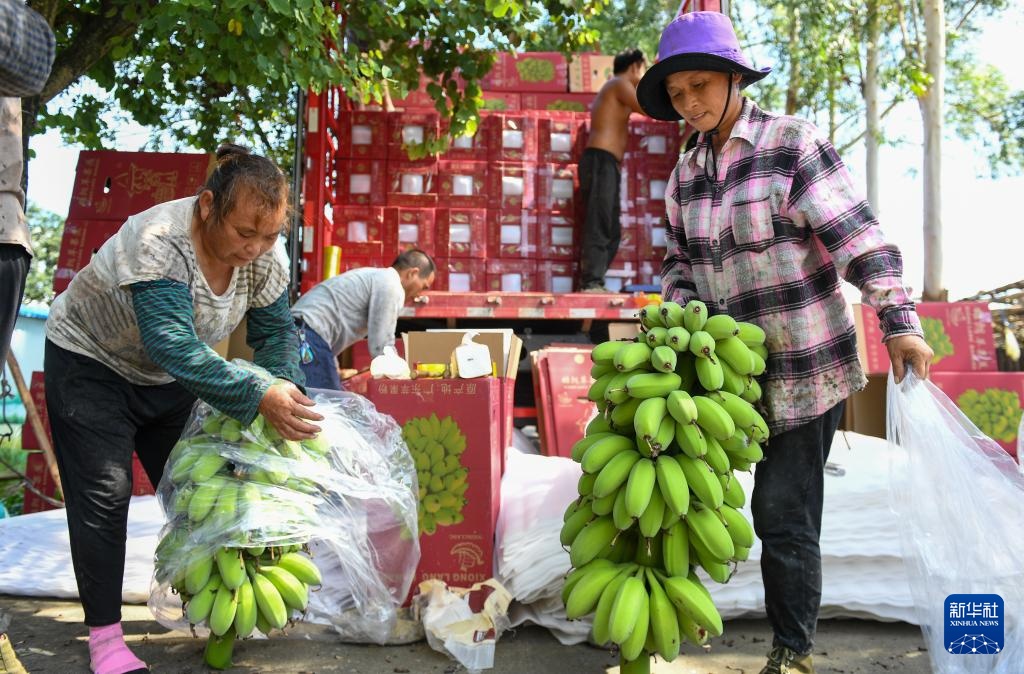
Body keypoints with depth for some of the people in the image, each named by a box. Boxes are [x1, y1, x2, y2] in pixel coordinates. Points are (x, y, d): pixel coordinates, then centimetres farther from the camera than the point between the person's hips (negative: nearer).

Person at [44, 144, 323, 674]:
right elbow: (174, 346, -47)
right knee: (103, 495, -9)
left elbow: (275, 331, -9)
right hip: (90, 364, -5)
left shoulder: (260, 254, -17)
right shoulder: (158, 242, -37)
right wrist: (259, 398, -52)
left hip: (167, 378, 6)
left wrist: (286, 387, -28)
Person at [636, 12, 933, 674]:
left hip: (806, 364, -6)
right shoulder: (686, 176, 8)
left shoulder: (794, 144, -10)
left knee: (783, 511, -2)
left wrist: (900, 321, -21)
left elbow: (860, 238, -15)